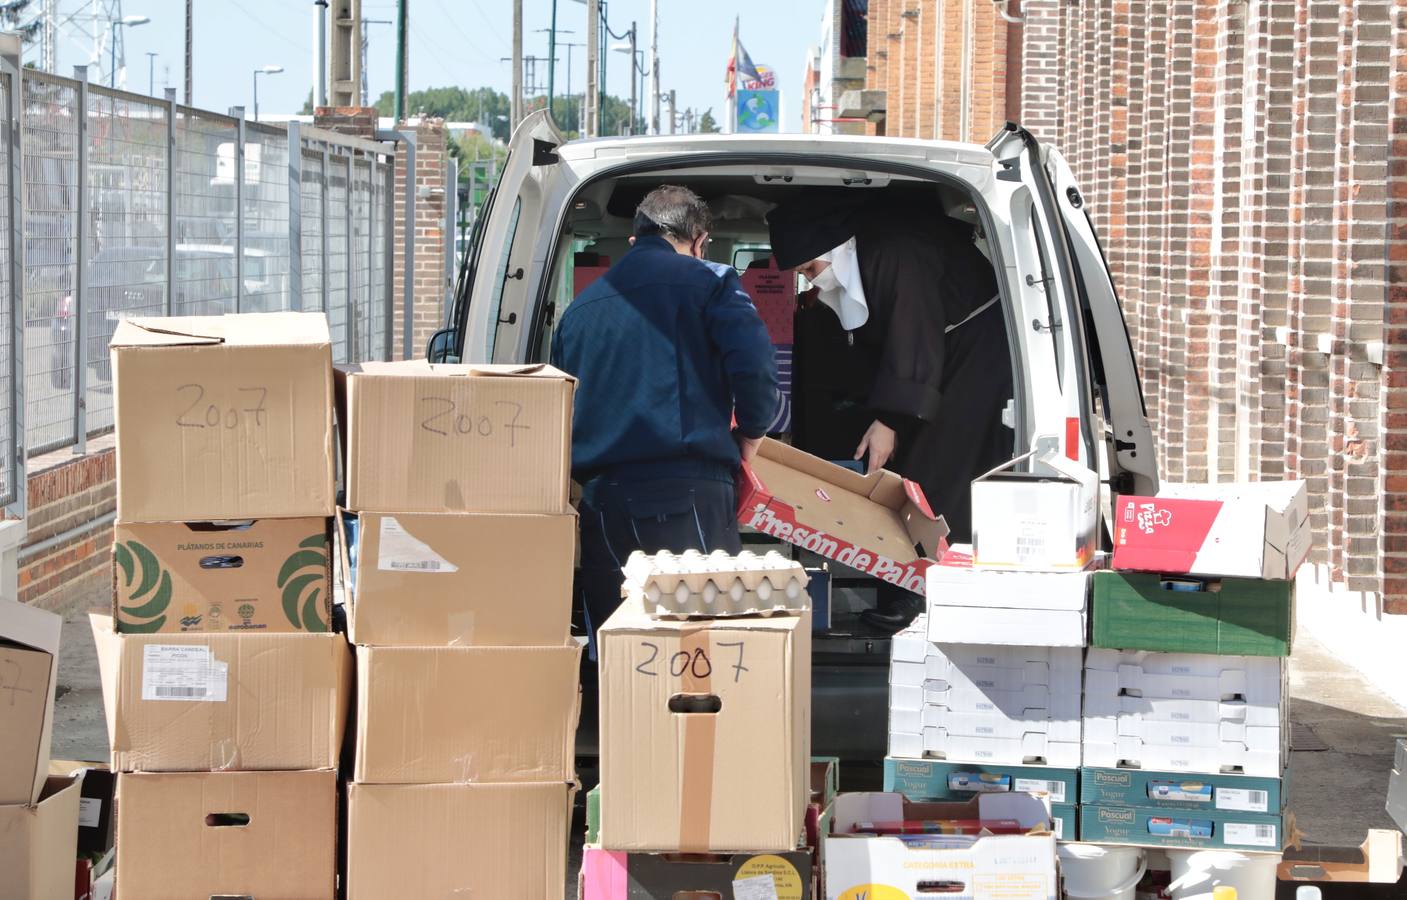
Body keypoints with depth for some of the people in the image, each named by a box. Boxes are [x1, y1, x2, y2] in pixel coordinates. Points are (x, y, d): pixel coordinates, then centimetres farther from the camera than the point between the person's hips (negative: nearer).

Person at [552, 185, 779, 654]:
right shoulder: (708, 281, 5)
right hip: (688, 496, -5)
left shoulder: (580, 307, 23)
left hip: (599, 501, 5)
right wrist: (750, 432, 8)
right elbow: (754, 366, -8)